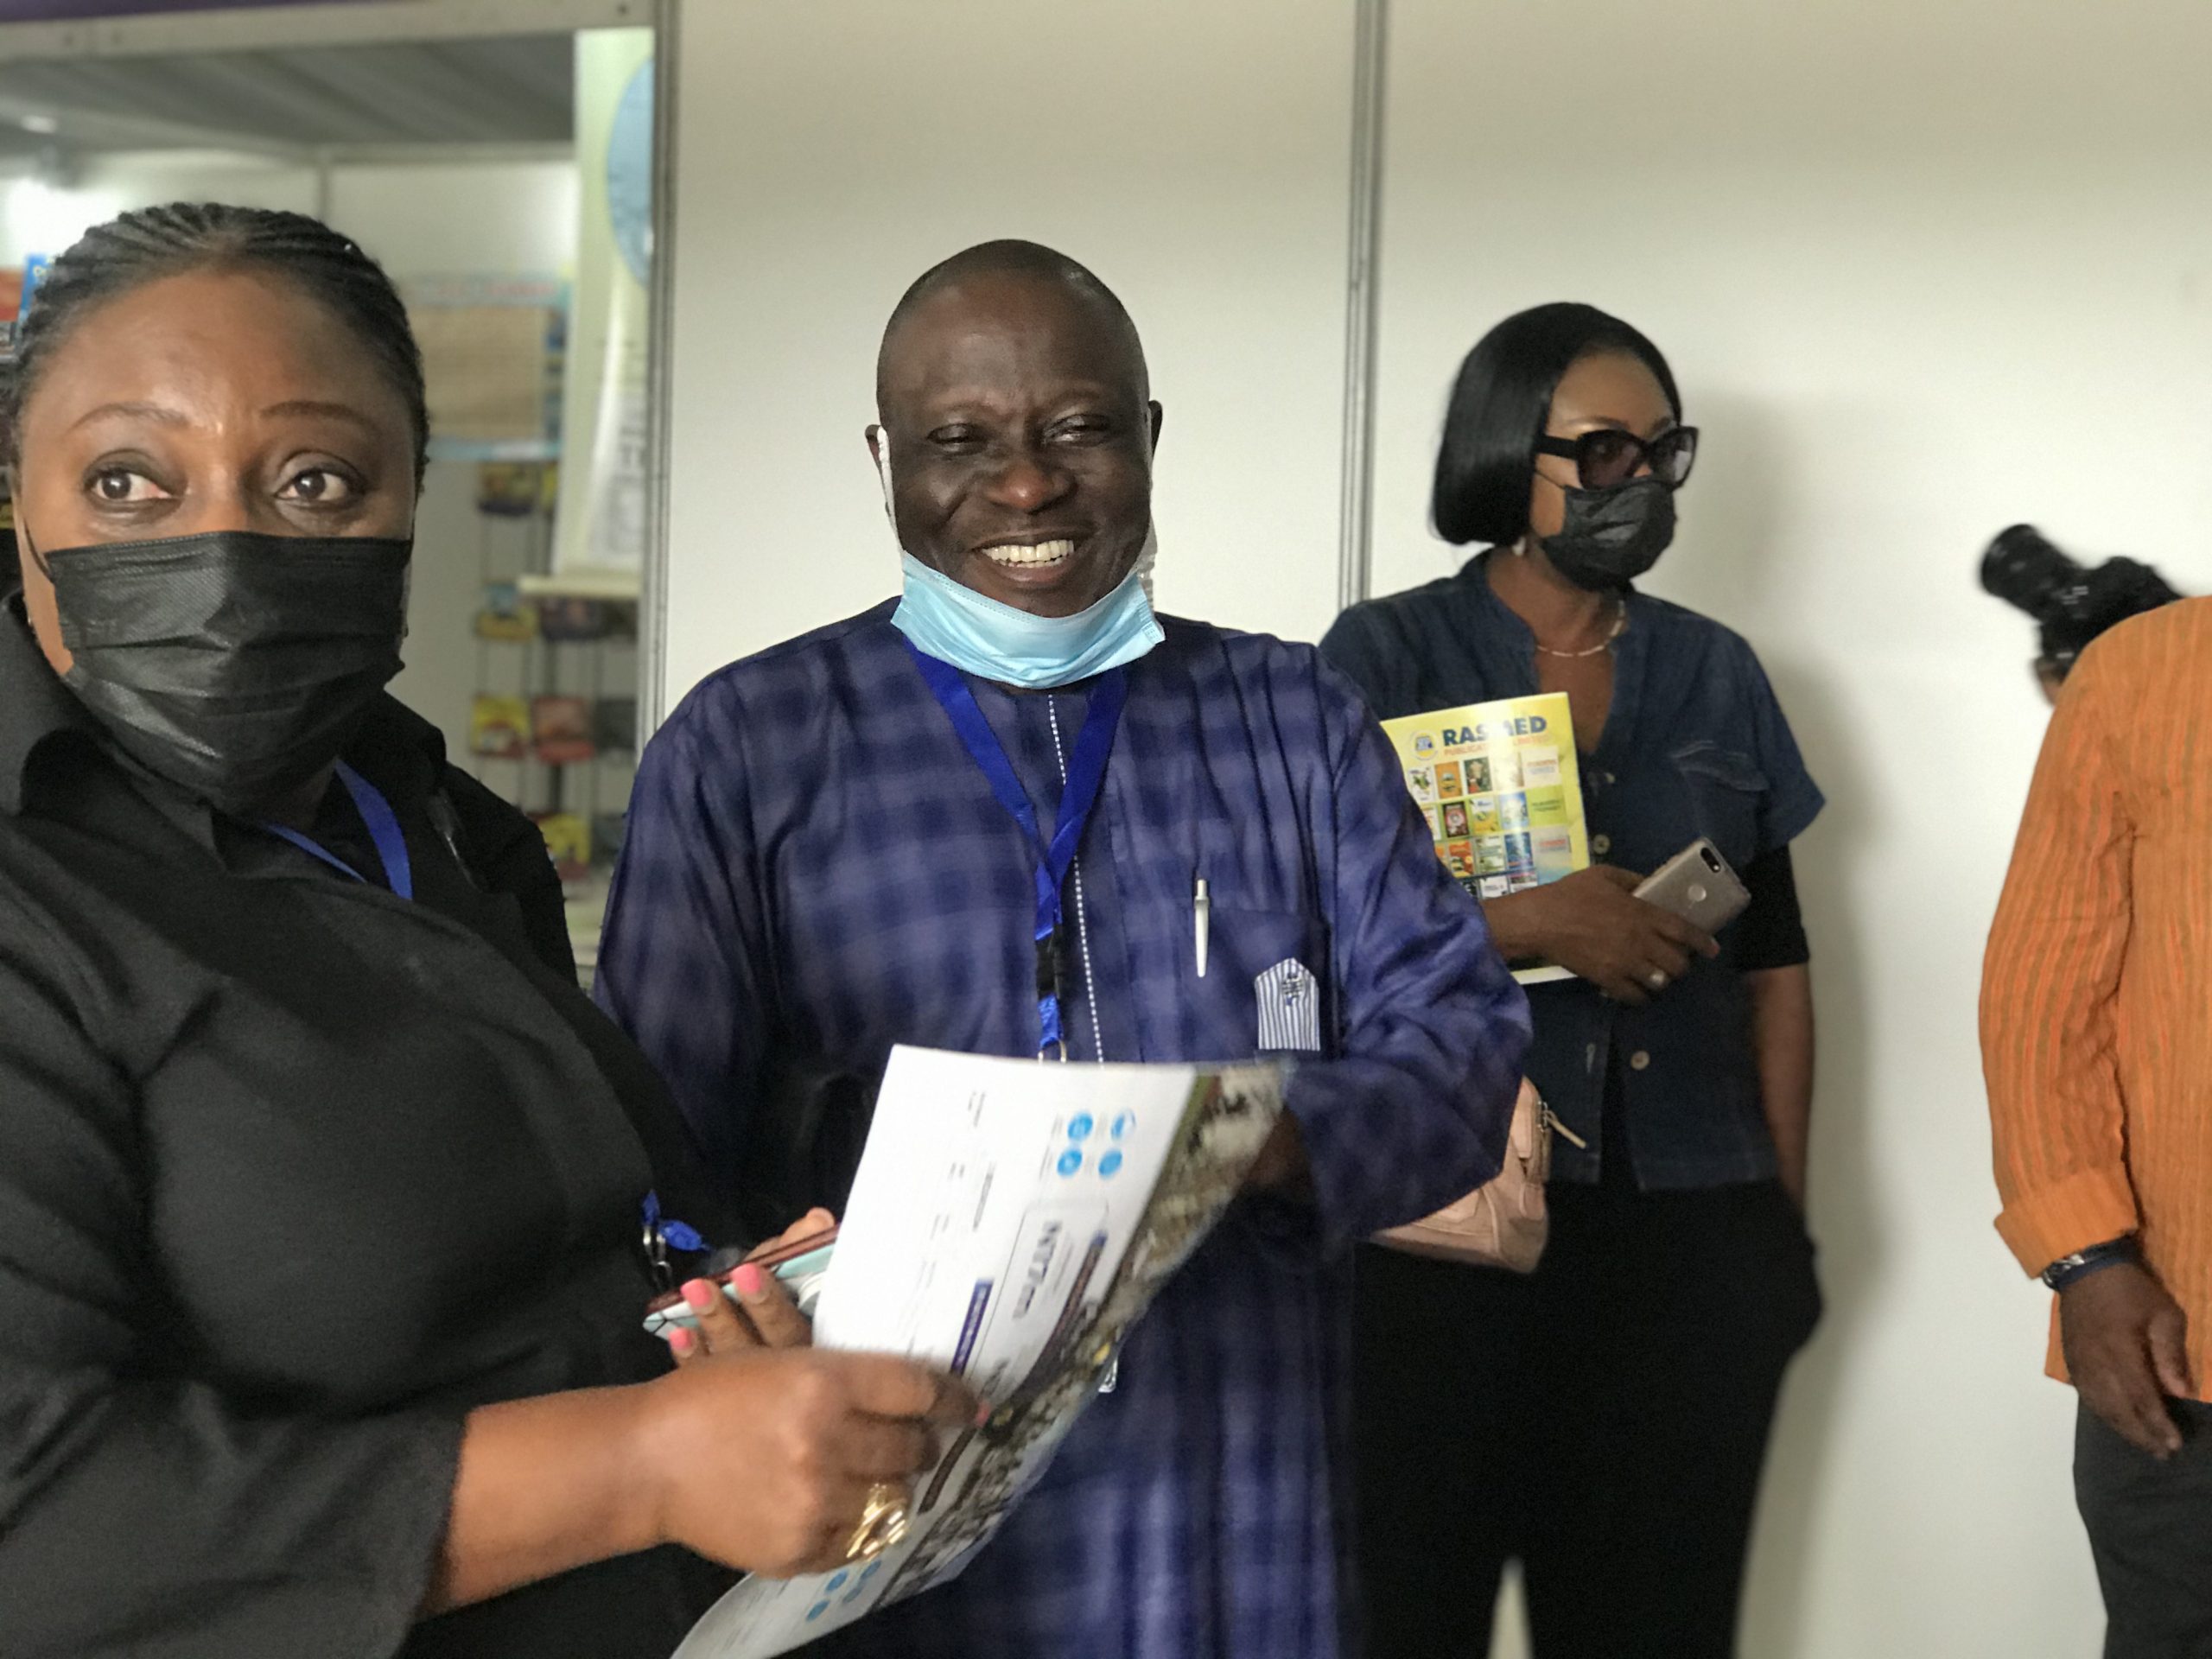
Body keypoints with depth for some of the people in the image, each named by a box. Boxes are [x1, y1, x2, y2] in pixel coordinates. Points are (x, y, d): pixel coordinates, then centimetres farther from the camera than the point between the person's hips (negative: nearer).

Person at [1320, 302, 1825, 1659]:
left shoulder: (1719, 675, 11)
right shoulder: (1386, 658, 1)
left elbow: (1773, 962, 13)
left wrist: (1790, 1213, 10)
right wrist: (1520, 921, -19)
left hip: (1690, 1239, 3)